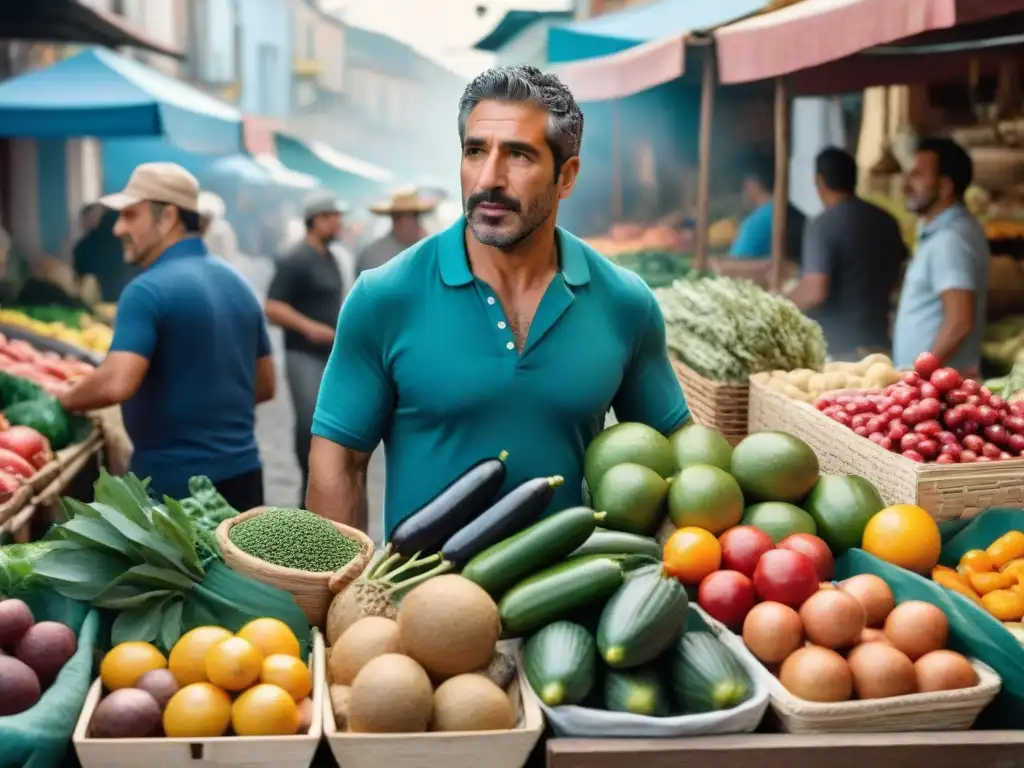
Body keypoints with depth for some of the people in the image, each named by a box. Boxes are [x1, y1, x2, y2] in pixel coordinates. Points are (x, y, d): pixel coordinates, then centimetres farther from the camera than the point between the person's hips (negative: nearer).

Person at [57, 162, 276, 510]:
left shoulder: (149, 290, -15)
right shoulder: (237, 282, 11)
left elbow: (117, 384, -26)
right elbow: (264, 385, 17)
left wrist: (64, 398, -8)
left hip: (174, 481, -7)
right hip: (242, 473, 8)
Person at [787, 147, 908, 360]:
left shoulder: (823, 225, -14)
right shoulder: (886, 221, 8)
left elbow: (815, 292, -21)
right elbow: (897, 279, 20)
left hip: (837, 350, -7)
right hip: (878, 345, 7)